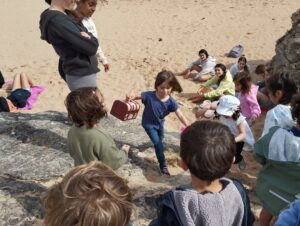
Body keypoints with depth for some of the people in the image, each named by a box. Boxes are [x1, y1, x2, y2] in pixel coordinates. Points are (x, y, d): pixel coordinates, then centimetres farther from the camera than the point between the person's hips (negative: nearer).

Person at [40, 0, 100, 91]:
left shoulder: (60, 16, 9)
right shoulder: (57, 20, -21)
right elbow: (91, 47, -22)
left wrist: (87, 37, -13)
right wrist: (90, 39, -1)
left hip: (82, 75, 10)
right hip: (81, 77, -10)